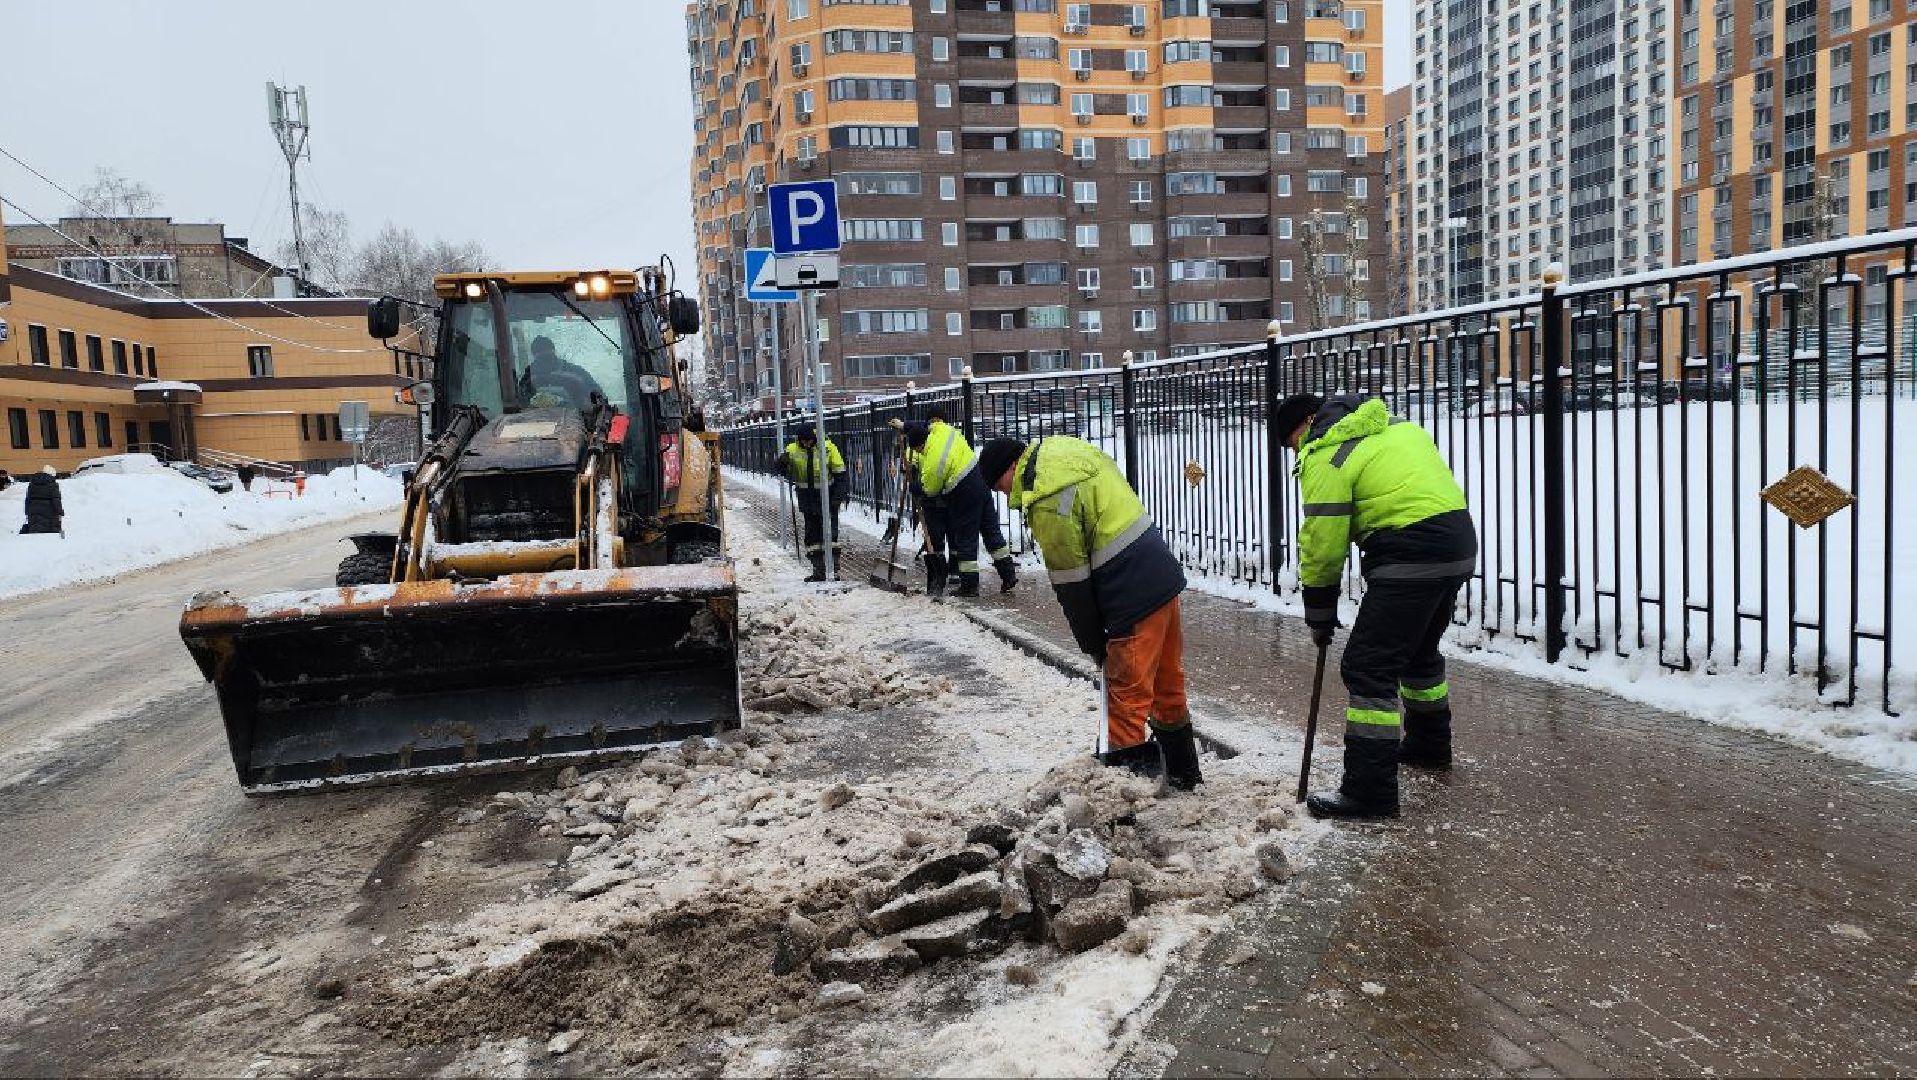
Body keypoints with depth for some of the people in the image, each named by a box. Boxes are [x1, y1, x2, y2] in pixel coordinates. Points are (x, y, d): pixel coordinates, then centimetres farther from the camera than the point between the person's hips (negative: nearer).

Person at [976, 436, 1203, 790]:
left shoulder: (1048, 502, -18)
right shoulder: (1067, 450, 11)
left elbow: (1071, 584, -13)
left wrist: (1094, 644, -1)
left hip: (1134, 598, -10)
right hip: (1164, 578, 10)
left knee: (1128, 696, -3)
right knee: (1167, 686, 22)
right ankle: (1183, 774, 36)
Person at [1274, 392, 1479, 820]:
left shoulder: (1325, 458, -7)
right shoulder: (1394, 425, 20)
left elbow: (1322, 548, -7)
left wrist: (1319, 616, 4)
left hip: (1411, 559, -10)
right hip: (1459, 540, 10)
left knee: (1367, 668, -6)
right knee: (1418, 651, 28)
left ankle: (1369, 789, -5)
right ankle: (1430, 744, 46)